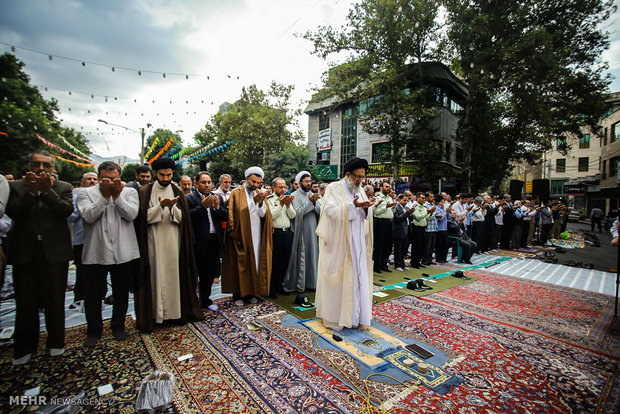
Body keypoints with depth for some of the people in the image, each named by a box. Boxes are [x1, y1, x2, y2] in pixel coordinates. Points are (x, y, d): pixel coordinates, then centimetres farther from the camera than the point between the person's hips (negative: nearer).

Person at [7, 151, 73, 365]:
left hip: (54, 251, -1)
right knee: (25, 303, 8)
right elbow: (12, 212, -7)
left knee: (55, 301, 9)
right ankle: (24, 348, 25)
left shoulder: (63, 187, 4)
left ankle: (56, 342, 25)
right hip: (25, 252, 1)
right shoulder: (16, 186, 7)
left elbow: (67, 210, -11)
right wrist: (31, 191, -17)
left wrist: (47, 190, -21)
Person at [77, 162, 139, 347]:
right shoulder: (86, 193, 3)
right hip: (95, 253, 0)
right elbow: (88, 216, -12)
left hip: (123, 253, 1)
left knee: (121, 293, 13)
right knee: (93, 295, 11)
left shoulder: (129, 192, 4)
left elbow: (131, 214, -10)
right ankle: (94, 331, 31)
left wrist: (117, 196, -15)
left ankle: (118, 326, 33)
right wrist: (105, 196, -16)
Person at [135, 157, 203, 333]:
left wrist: (173, 207, -16)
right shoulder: (145, 192, 3)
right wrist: (160, 206, -18)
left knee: (173, 274, 6)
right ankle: (154, 313, 13)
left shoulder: (177, 192, 9)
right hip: (154, 242, -2)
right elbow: (144, 217, -5)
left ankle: (175, 311, 17)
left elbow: (182, 218, 2)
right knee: (155, 276, 1)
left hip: (173, 241, 2)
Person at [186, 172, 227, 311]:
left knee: (209, 273, 14)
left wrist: (217, 207, -12)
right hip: (198, 242, -4)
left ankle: (205, 300, 29)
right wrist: (203, 206, -21)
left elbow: (226, 216, 4)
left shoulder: (218, 197, 11)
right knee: (196, 273, 5)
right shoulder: (189, 198, -3)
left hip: (214, 241, 5)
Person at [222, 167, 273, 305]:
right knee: (240, 264, 1)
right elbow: (236, 214, -10)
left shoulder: (260, 193, 11)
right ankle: (238, 294, 14)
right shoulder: (236, 193, -1)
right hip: (241, 235, -4)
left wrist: (261, 202, -16)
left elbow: (263, 214, 0)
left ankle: (251, 291, 20)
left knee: (254, 262, 8)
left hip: (257, 236, 4)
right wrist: (254, 201, -18)